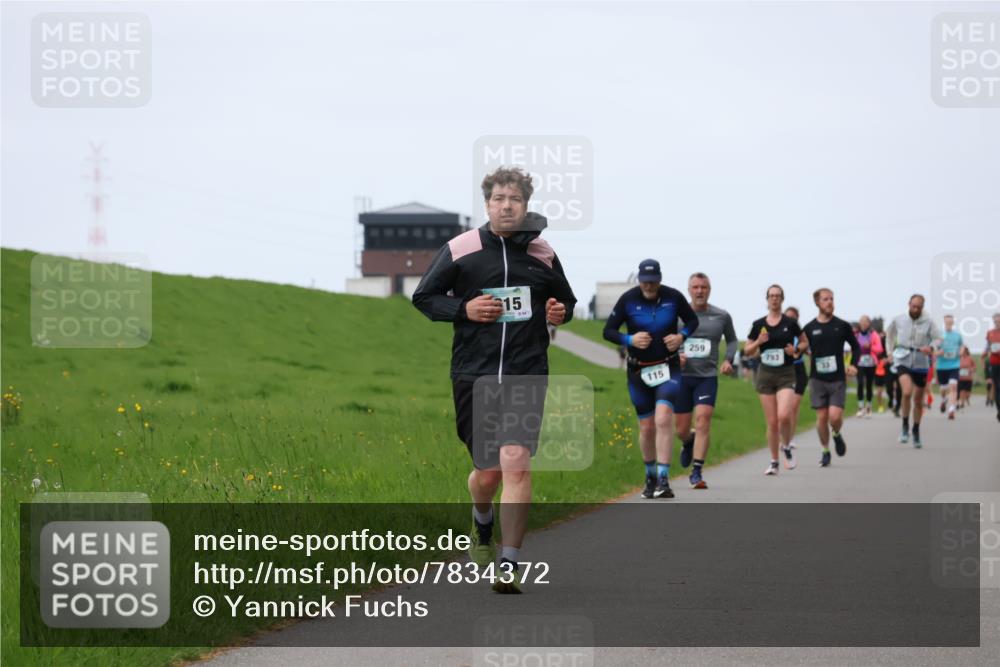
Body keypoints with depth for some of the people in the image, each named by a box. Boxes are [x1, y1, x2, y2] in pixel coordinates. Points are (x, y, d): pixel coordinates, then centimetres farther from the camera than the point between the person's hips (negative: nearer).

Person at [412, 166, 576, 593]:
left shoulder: (542, 254, 7)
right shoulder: (460, 250, 1)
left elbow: (566, 300, 23)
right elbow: (423, 297, 7)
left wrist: (560, 313, 0)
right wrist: (464, 309, -10)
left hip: (526, 376, 0)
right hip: (474, 376, 0)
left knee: (516, 463, -16)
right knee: (487, 471, 7)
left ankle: (509, 568, -12)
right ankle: (482, 530, 43)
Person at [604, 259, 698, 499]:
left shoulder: (673, 297, -5)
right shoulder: (628, 299, -6)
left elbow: (692, 320, 11)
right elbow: (608, 331, -1)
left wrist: (681, 336, -10)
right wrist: (630, 339, -19)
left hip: (668, 368, -1)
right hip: (638, 371, 1)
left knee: (663, 419, -20)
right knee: (647, 427, 6)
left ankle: (663, 479, -23)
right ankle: (650, 477, 27)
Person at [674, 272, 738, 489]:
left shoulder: (721, 316, 4)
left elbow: (732, 340, 20)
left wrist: (728, 359, 2)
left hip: (708, 377, -1)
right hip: (682, 376, 1)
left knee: (703, 420, -19)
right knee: (681, 430, 5)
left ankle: (697, 472, -17)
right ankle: (689, 443, 43)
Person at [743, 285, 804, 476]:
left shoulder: (790, 323, -1)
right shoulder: (759, 324, 4)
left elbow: (804, 342, 12)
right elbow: (747, 350, 11)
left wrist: (796, 349, -9)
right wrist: (758, 342, -9)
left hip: (786, 375, -2)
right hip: (765, 375, 2)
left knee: (783, 415, -22)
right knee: (771, 422, 3)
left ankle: (786, 447, 6)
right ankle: (774, 462, 15)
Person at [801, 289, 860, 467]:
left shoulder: (843, 326, 3)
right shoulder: (809, 329, 2)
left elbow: (855, 347, 13)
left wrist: (854, 364, -2)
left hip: (838, 379, -1)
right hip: (817, 379, 1)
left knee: (835, 416, -12)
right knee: (822, 417, 0)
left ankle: (837, 435, 22)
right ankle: (825, 451, 18)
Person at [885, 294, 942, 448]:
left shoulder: (928, 322, -4)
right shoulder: (898, 320, 0)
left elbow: (938, 338, -6)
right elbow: (889, 333, 18)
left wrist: (930, 347, -27)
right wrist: (892, 350, 16)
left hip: (920, 363, 1)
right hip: (903, 361, -1)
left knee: (918, 400, 11)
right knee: (907, 392, -25)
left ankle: (916, 432, 30)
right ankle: (905, 426, -7)